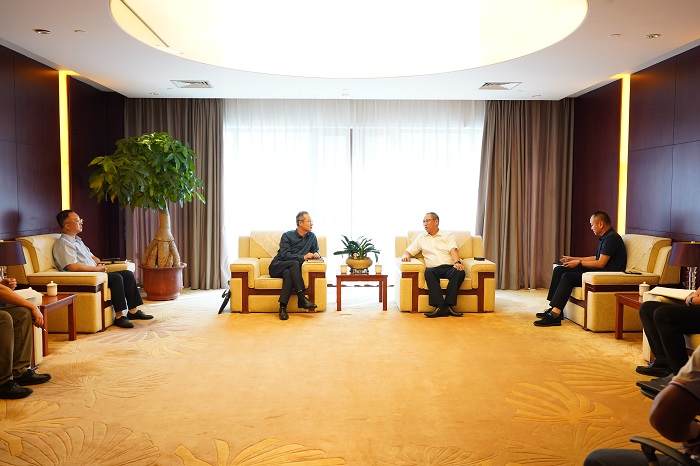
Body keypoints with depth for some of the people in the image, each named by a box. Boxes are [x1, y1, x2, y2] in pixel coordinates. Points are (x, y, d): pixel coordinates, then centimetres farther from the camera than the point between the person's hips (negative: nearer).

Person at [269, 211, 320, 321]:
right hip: (277, 267, -3)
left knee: (288, 274, -37)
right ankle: (302, 299, -40)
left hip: (290, 269, 3)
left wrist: (316, 254, -7)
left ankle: (283, 308, -42)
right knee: (294, 263, -36)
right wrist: (303, 257, -22)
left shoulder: (312, 237, 9)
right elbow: (284, 255, -14)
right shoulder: (287, 236, -4)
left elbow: (316, 251, 19)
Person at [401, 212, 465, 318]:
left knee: (460, 272, -34)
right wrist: (406, 256, -4)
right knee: (428, 272, -36)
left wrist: (457, 262, -20)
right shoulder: (421, 238, 25)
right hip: (433, 268, 1)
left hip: (449, 267, 0)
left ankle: (448, 305, -36)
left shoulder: (448, 236, 18)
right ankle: (441, 307, -44)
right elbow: (408, 251, 22)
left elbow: (453, 250, 1)